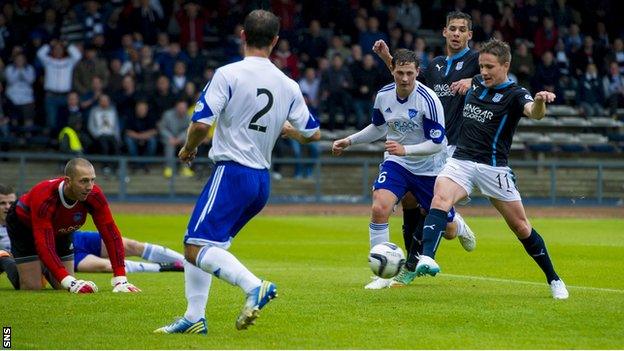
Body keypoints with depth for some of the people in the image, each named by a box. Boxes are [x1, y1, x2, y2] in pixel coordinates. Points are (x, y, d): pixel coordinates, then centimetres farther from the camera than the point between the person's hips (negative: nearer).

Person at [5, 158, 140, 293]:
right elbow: (44, 245, -48)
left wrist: (120, 280, -37)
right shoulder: (44, 198, -44)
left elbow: (111, 235, -29)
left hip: (61, 230, 5)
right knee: (32, 287, -11)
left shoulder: (94, 195, -31)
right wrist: (71, 283, -56)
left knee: (63, 287, 0)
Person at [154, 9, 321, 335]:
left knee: (196, 249, -12)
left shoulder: (228, 74, -9)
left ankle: (254, 286, -30)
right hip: (262, 181, 7)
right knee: (197, 245, 18)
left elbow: (201, 123, -16)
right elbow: (312, 133, 14)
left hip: (231, 172, -7)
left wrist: (187, 149, 4)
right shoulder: (288, 86, 8)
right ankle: (194, 317, 12)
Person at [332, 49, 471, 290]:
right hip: (396, 163, 3)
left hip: (429, 168, -3)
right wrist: (349, 141, 11)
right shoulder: (383, 95, -6)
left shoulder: (428, 100, -23)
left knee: (447, 229, 8)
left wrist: (405, 149, -33)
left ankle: (457, 225, 51)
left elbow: (438, 143, -23)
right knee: (379, 209, -25)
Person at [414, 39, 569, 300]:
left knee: (521, 227, 2)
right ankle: (426, 259, -45)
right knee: (440, 199, -27)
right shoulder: (475, 84, 10)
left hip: (493, 168, -3)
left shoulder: (515, 94, -7)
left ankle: (553, 280, 20)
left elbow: (534, 113, -32)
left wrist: (540, 102, -52)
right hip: (461, 161, 3)